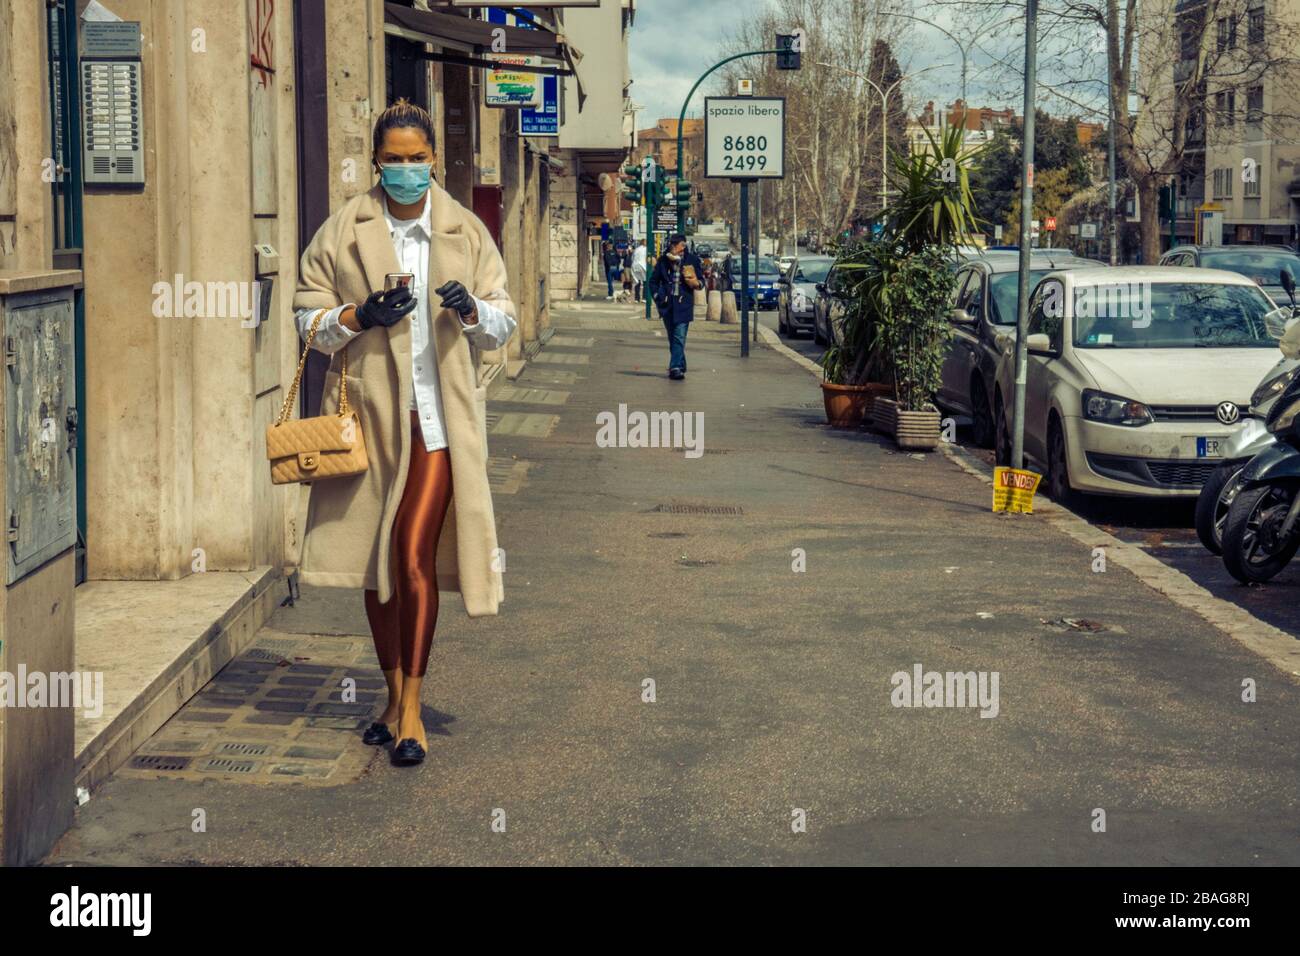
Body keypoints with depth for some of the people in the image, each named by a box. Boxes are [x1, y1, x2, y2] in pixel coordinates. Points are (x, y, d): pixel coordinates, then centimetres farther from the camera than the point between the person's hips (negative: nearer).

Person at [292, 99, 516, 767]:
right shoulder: (343, 231, 4)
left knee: (415, 556, -11)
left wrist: (472, 311, -13)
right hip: (369, 412, 2)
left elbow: (503, 319, 10)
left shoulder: (465, 231, 6)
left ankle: (411, 708, -1)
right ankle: (393, 694, 26)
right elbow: (308, 316, 6)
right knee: (375, 561, 10)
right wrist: (362, 316, -13)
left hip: (439, 416, -2)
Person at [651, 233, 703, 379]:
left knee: (679, 337, -12)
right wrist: (658, 297, 1)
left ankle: (676, 367, -17)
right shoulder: (663, 261, 3)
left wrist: (696, 283, -13)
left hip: (683, 305, -3)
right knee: (672, 338, 10)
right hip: (667, 305, 3)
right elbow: (653, 282, 14)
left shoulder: (692, 260, 0)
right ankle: (680, 365, 23)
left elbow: (701, 281, 10)